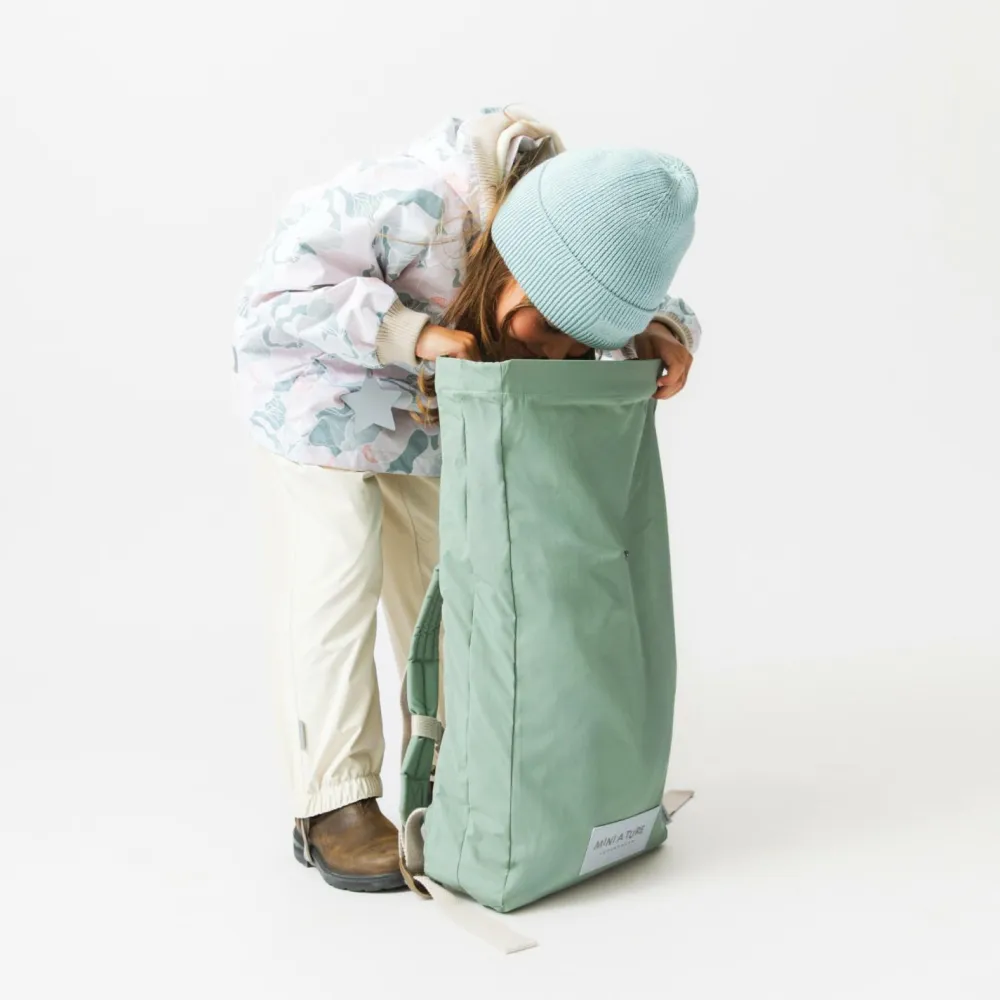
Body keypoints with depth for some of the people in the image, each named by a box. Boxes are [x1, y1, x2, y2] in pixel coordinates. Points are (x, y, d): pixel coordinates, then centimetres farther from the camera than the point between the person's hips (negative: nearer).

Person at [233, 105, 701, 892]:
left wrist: (667, 333, -30)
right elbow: (284, 281, -33)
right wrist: (409, 332, -43)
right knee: (334, 582, -9)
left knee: (443, 578, 6)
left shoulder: (578, 264, -22)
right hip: (318, 373, -5)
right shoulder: (417, 204, -39)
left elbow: (652, 306, -6)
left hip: (427, 401, 6)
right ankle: (332, 808, 2)